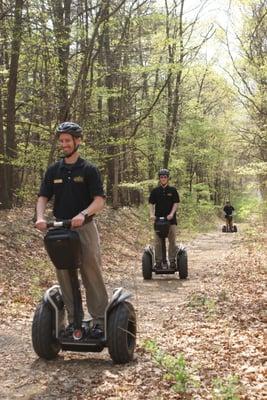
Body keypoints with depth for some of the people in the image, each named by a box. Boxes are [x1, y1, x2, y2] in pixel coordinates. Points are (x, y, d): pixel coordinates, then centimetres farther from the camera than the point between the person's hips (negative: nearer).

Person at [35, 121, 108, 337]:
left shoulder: (89, 170, -4)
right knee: (65, 277, 8)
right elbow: (43, 197, 5)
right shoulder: (53, 170, 8)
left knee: (92, 275, -1)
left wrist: (83, 214, -30)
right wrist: (40, 217, -16)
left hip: (85, 228, -4)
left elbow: (100, 201, -11)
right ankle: (73, 320, 19)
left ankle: (99, 320, 8)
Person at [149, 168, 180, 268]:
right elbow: (151, 204, 5)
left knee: (172, 241, 2)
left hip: (170, 219, -1)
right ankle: (158, 261, 9)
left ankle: (172, 260, 10)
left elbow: (176, 203, 0)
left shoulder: (173, 190, 4)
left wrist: (171, 213, -15)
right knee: (157, 242, 2)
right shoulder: (155, 191, 6)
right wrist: (152, 214, -11)